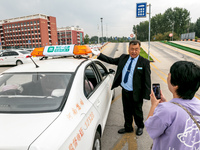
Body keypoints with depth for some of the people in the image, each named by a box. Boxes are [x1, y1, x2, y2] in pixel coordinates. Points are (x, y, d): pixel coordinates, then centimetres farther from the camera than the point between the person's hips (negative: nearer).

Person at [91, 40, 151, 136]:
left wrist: (147, 95, -14)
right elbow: (111, 60, 10)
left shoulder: (144, 62, -11)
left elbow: (147, 79, -11)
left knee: (137, 111, 15)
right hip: (125, 91, 4)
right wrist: (98, 54, 5)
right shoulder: (123, 58, 3)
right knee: (127, 111, 20)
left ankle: (140, 127, 43)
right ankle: (128, 128, 42)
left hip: (136, 93, -4)